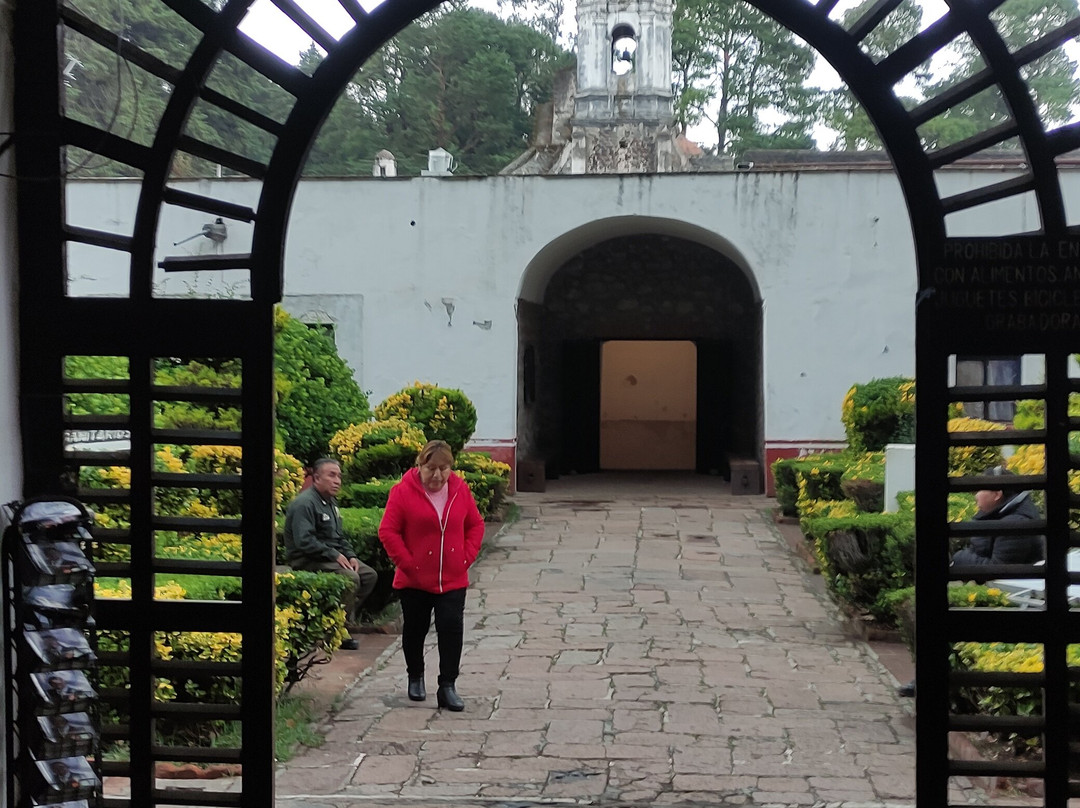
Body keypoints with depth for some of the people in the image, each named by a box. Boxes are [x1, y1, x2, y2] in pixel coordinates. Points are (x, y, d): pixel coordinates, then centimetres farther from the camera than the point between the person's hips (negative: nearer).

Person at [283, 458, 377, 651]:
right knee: (350, 578, -29)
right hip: (307, 561, -10)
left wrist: (350, 555, 5)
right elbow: (304, 541, -26)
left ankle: (348, 616, 5)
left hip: (331, 556, 10)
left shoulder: (330, 503, 16)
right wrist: (334, 555, -23)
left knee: (369, 575, 2)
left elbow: (339, 536, 23)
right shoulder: (304, 503, -17)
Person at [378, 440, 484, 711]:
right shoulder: (403, 491, -11)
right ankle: (415, 678, 35)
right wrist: (406, 563, -13)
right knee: (415, 629, 14)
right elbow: (387, 531, -10)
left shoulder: (460, 490, 0)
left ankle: (447, 687, 3)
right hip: (414, 580, -1)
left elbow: (475, 525, 10)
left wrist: (467, 557, -1)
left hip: (453, 579, 1)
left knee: (452, 630, -4)